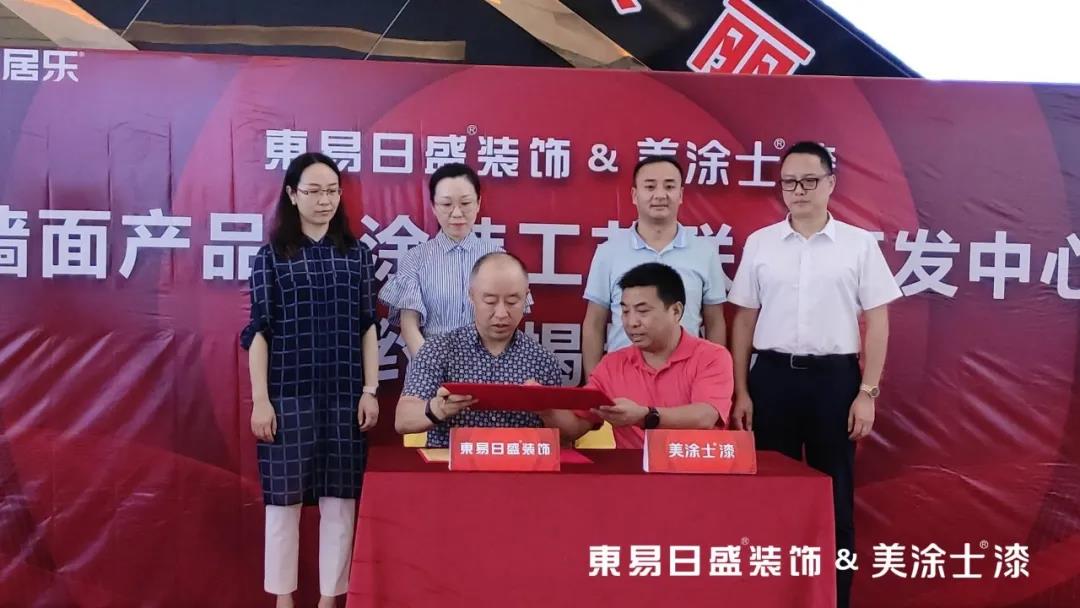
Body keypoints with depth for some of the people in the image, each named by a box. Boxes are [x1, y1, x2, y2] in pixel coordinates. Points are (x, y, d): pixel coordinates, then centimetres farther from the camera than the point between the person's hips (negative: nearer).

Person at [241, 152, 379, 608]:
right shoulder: (271, 256, 1)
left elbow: (368, 326, 6)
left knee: (340, 497, 3)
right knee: (284, 496, 5)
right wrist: (260, 399, -6)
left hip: (344, 394, 2)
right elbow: (258, 331, -1)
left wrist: (370, 391, 1)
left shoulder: (357, 254, 6)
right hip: (288, 394, -1)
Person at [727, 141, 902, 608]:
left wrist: (867, 392, -5)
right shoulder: (759, 243, 4)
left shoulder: (859, 244, 0)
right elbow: (744, 321, 7)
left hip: (835, 377, -1)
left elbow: (877, 322, 1)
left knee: (834, 494, 7)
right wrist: (740, 392, 3)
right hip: (772, 375, 1)